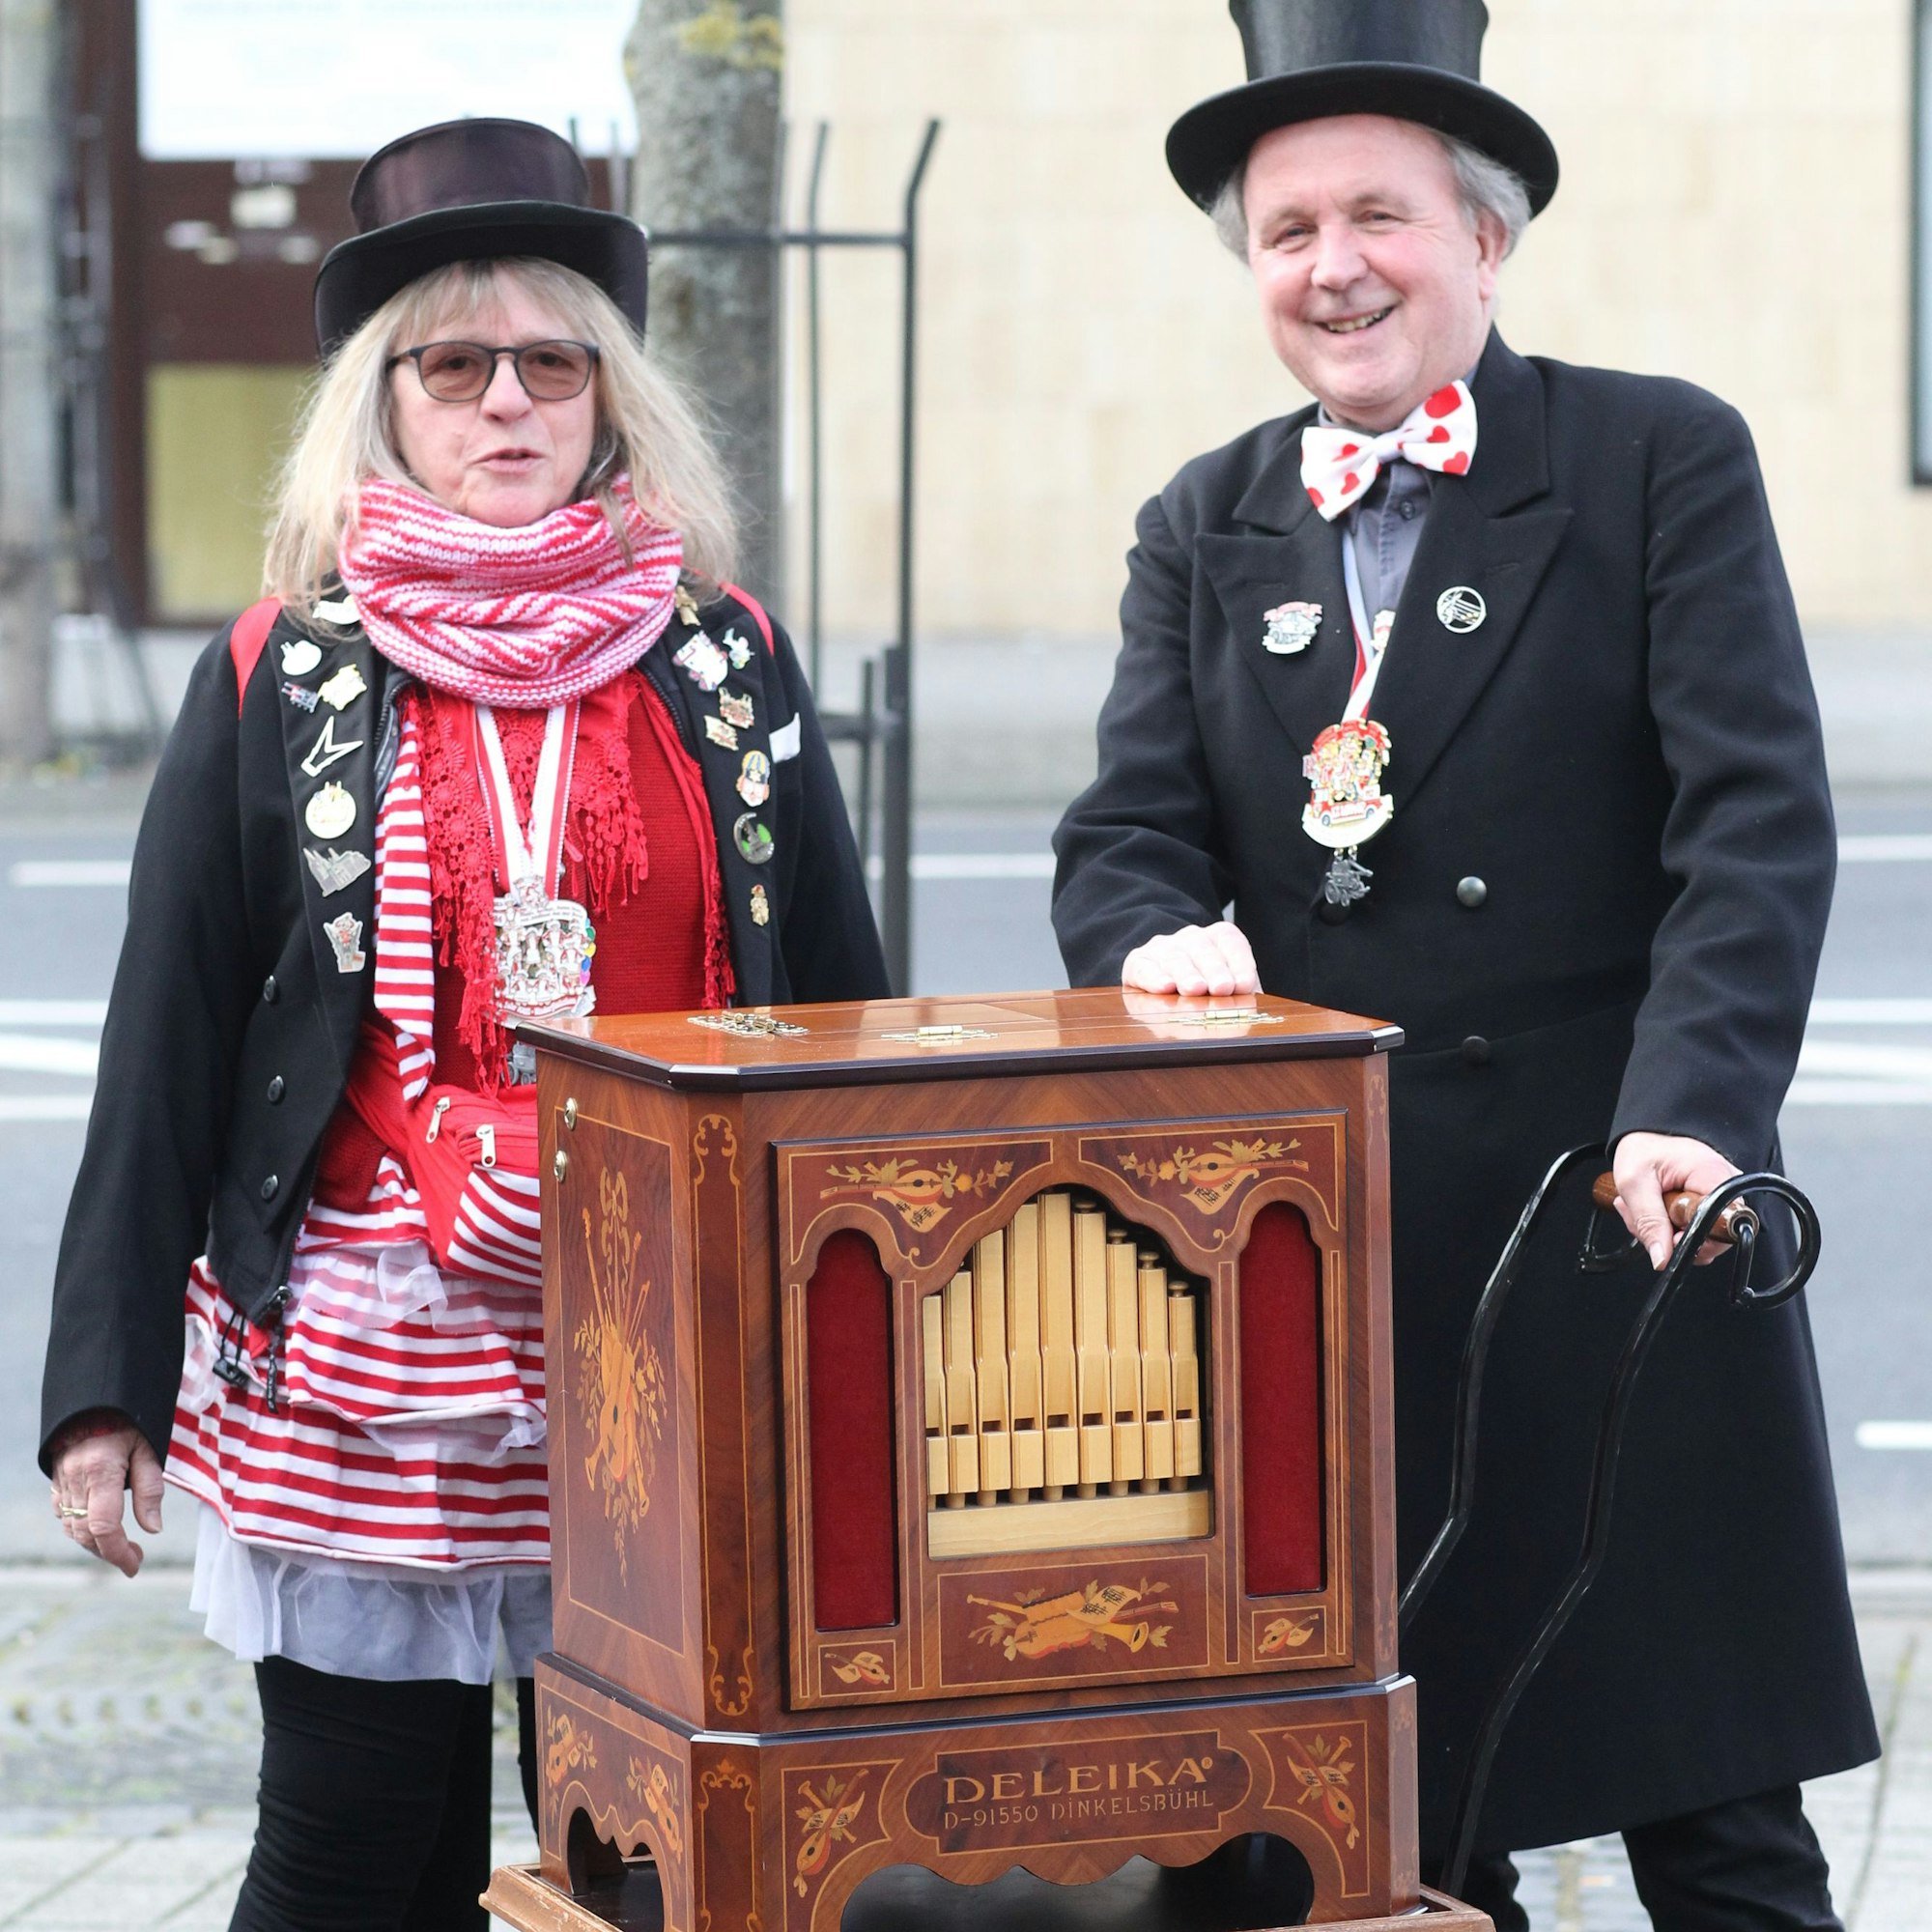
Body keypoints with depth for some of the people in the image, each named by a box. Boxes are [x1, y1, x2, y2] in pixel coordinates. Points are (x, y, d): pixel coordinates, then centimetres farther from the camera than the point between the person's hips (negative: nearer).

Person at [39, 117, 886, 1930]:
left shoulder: (726, 663, 7)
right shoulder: (277, 682, 2)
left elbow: (838, 1015, 11)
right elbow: (164, 1050, 2)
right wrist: (106, 1386, -3)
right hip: (365, 1364, -2)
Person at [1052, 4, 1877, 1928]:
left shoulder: (1665, 463, 0)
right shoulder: (1202, 535, 13)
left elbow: (1757, 823, -9)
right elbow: (1121, 836, 7)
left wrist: (1691, 1111, -23)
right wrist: (1166, 937, -18)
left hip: (1619, 1243, -3)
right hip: (1323, 1283, 4)